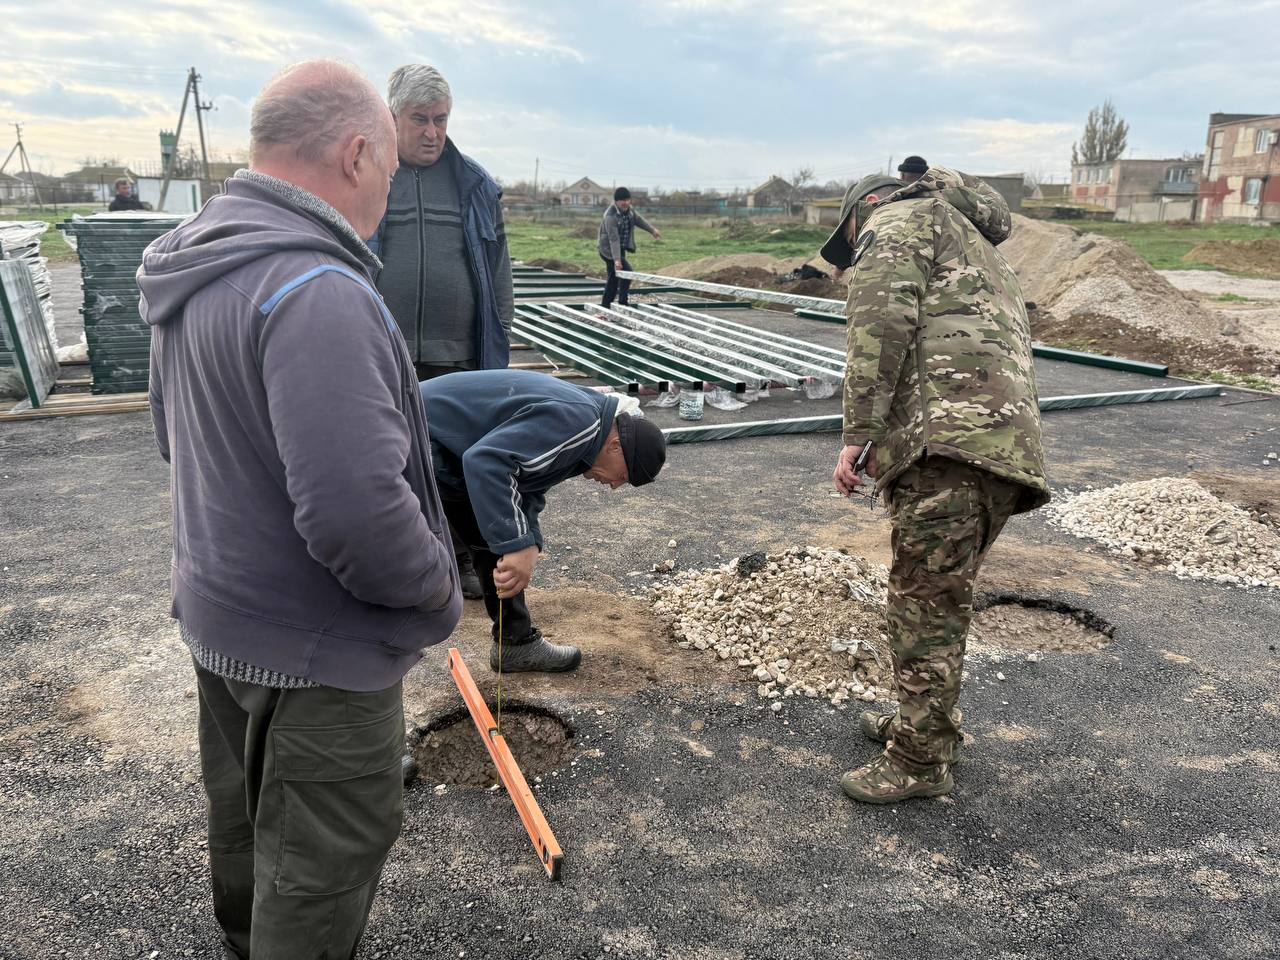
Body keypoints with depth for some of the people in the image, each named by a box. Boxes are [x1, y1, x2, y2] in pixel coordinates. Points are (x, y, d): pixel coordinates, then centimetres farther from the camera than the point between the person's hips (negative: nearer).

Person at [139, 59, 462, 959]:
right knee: (325, 855, 10)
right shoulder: (318, 294, -29)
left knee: (247, 818, 29)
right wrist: (439, 589, -17)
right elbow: (357, 513, -35)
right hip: (316, 648, -10)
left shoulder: (193, 270, 4)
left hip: (218, 612, 10)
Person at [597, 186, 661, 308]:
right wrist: (617, 260, -38)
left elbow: (638, 219, 19)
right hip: (609, 249, -9)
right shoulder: (610, 216, -27)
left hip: (621, 248, 9)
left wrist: (652, 229, 19)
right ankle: (622, 304, -15)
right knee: (627, 271, -20)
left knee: (613, 278, 13)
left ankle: (604, 306, 22)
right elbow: (614, 239, -33)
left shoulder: (628, 209, -1)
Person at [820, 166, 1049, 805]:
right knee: (938, 597, 19)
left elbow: (883, 323, -10)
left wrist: (859, 434, -13)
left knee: (926, 603, -2)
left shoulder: (899, 219, 9)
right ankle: (925, 721, 33)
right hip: (1008, 438, 10)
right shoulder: (976, 248, 37)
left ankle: (919, 762, 7)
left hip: (950, 440, -10)